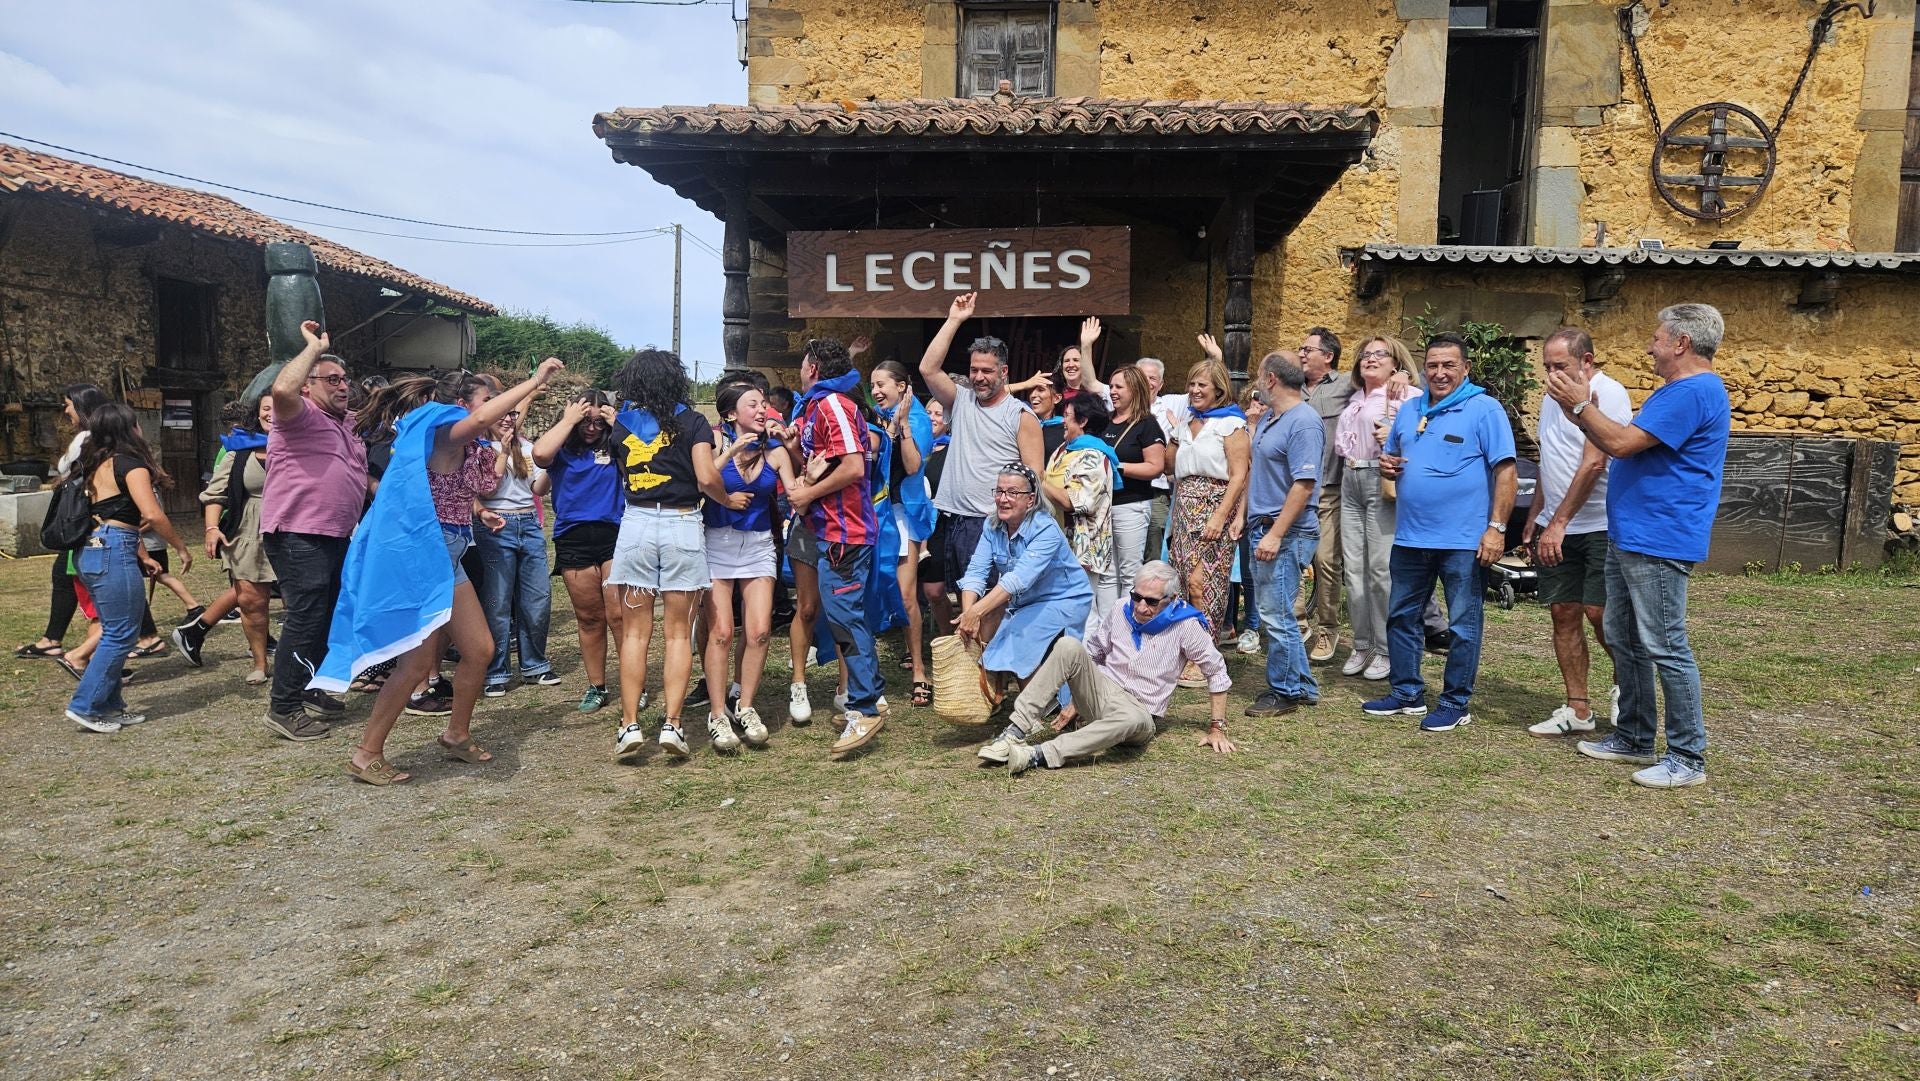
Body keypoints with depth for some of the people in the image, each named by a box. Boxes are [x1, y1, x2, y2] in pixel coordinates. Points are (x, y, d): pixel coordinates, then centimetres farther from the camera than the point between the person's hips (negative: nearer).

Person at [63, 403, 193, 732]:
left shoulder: (99, 466, 19)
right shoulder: (130, 463, -9)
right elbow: (153, 515, -19)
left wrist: (141, 555, 25)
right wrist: (181, 549, -8)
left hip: (92, 552, 9)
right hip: (115, 553, -9)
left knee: (114, 632, 15)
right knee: (121, 634, -3)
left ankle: (110, 705, 18)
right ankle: (86, 706, -1)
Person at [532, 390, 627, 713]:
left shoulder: (615, 447, 7)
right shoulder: (563, 449, 6)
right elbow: (540, 454, -15)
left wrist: (618, 426, -6)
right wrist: (568, 420, -6)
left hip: (614, 534, -1)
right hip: (573, 539, 1)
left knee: (619, 615, -7)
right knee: (588, 617, 9)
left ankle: (638, 684, 1)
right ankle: (596, 687, 20)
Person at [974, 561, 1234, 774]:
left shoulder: (1186, 625, -8)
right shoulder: (1121, 611, 3)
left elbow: (1217, 673, 1)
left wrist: (1217, 728, 1)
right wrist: (1076, 702, 17)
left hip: (1139, 711, -3)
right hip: (1101, 692, 4)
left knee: (1133, 719, -43)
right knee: (1068, 646, -25)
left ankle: (1039, 755, -46)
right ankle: (1017, 731, -31)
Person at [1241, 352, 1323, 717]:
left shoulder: (1303, 422, -16)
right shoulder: (1268, 418, 14)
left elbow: (1304, 484, -22)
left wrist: (1275, 535, -24)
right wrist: (1244, 516, 19)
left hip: (1285, 533, -10)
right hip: (1263, 528, 10)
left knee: (1276, 615, -4)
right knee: (1271, 612, 14)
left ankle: (1285, 692, 9)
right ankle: (1301, 685, 25)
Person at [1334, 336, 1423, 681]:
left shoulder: (1406, 394, -1)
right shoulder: (1354, 399, 20)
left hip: (1382, 482, -7)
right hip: (1351, 483, 7)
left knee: (1382, 569, -7)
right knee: (1353, 568, 6)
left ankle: (1386, 651, 2)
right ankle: (1362, 645, 15)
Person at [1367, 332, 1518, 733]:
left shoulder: (1484, 409, -7)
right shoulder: (1409, 410, 12)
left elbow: (1506, 472, -11)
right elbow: (1392, 459, 24)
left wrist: (1496, 528, -18)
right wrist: (1387, 466, -1)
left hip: (1463, 541, -6)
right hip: (1410, 536, 6)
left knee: (1462, 626, 4)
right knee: (1401, 617, 13)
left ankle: (1456, 703, 14)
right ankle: (1407, 694, 26)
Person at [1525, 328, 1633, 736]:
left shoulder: (1606, 394, -14)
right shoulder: (1552, 398, 13)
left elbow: (1593, 463, -21)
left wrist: (1559, 523, -23)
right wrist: (1535, 517, 19)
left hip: (1601, 525, -8)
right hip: (1555, 528, 8)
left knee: (1598, 611, -9)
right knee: (1563, 613, 6)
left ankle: (1625, 684, 19)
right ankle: (1577, 708, 12)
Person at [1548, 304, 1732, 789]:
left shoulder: (1695, 392, -17)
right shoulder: (1676, 390, 19)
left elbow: (1623, 443, -21)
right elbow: (1623, 446, 19)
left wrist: (1581, 405, -8)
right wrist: (1581, 412, 11)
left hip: (1658, 543, -11)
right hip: (1628, 538, 11)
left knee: (1665, 648, -6)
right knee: (1624, 639, 16)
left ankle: (1688, 758, 2)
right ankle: (1634, 738, 26)